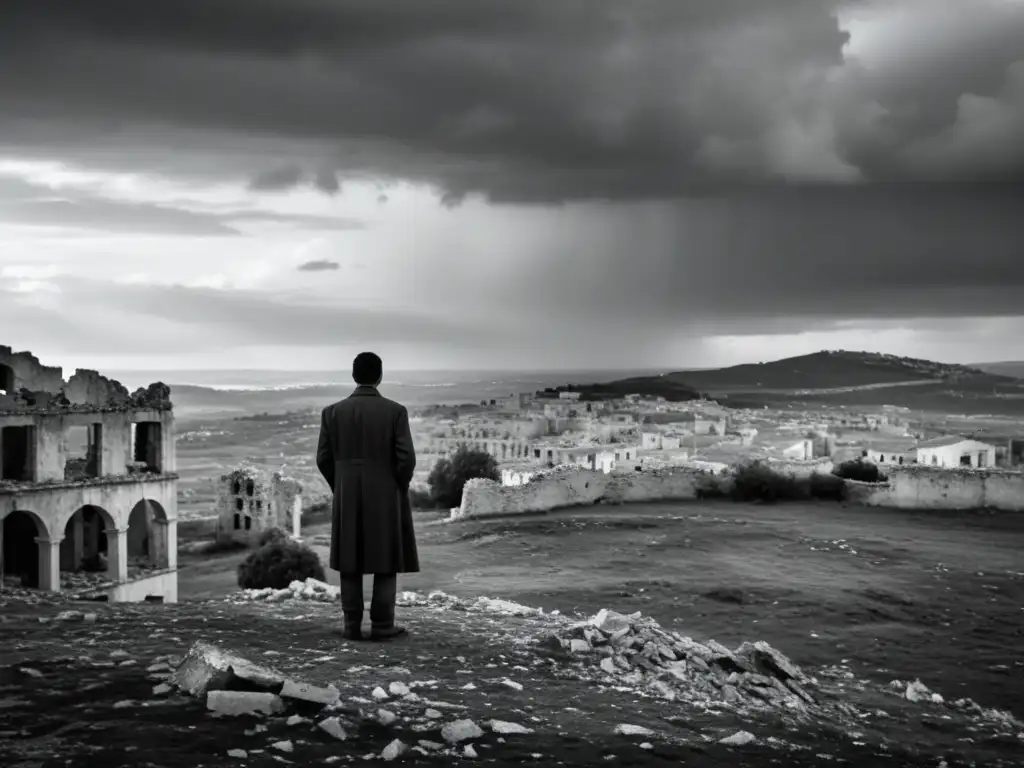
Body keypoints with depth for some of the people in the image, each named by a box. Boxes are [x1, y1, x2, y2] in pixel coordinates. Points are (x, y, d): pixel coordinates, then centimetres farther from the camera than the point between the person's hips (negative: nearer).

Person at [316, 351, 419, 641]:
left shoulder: (333, 412, -2)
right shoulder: (395, 411, -9)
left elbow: (324, 459, 0)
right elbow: (406, 458, -12)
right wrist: (399, 488, 5)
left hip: (347, 499, 2)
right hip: (386, 497, -2)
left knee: (350, 562, 9)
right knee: (386, 560, 6)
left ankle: (352, 625, 8)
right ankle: (382, 625, 5)